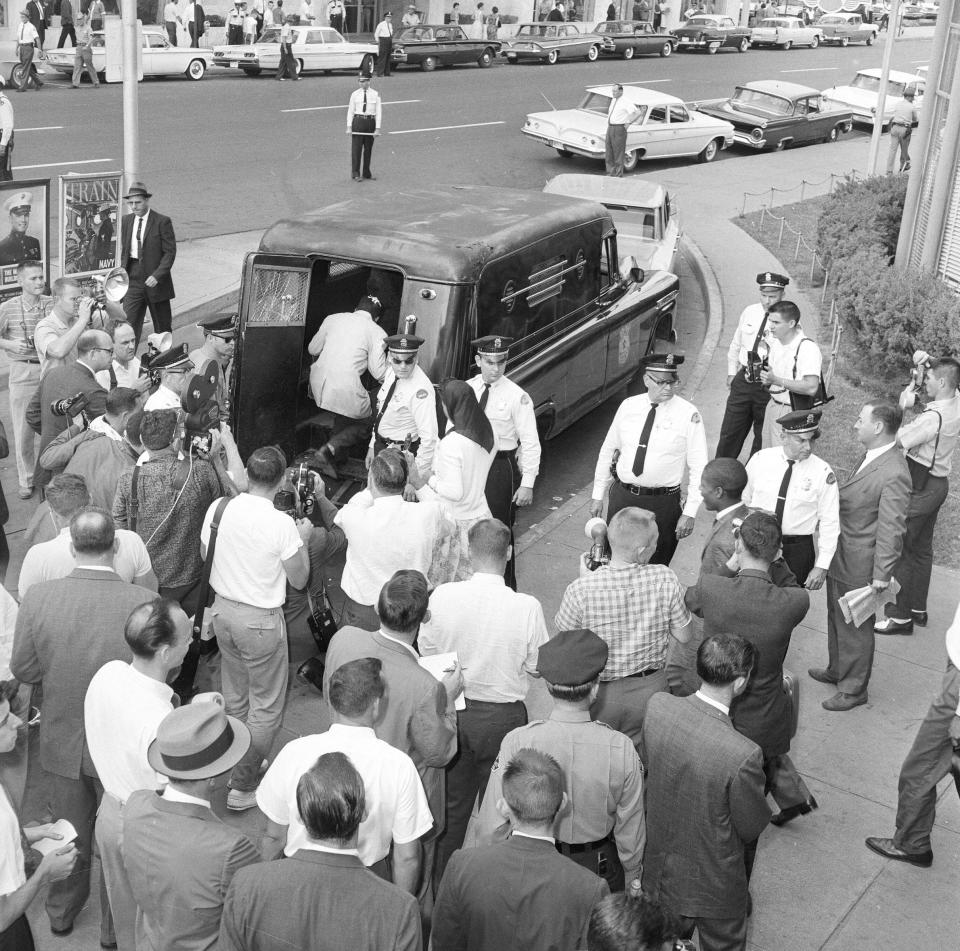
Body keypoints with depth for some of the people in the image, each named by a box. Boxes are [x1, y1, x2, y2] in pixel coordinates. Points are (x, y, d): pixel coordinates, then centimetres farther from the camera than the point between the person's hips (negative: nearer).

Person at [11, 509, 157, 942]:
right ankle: (115, 928, 39)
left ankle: (61, 914, 48)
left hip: (62, 742, 2)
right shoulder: (146, 603, -26)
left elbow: (23, 670, -9)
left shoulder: (38, 597, -20)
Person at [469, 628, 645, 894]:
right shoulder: (621, 749, -19)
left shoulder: (517, 743, -22)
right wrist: (631, 880, 12)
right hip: (601, 870, 1)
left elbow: (491, 825, -15)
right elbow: (631, 829, -6)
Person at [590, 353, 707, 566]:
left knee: (655, 566, 7)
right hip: (622, 496, 3)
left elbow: (698, 467, -8)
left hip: (662, 503, -3)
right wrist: (598, 495, 9)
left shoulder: (688, 414, -9)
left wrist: (690, 512, -12)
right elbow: (607, 450, 9)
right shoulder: (628, 406, 1)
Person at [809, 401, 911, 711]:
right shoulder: (870, 457, 2)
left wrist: (882, 576, -21)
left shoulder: (893, 475, -28)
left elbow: (891, 530, -25)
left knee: (856, 628, 10)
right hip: (840, 558, 9)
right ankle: (837, 671, 47)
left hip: (859, 566, -9)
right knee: (836, 619, 26)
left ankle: (853, 688, 29)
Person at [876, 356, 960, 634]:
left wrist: (902, 408, -16)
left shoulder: (933, 416, -28)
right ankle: (918, 608, 32)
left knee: (898, 550, 0)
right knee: (922, 549, 20)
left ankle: (900, 617, 7)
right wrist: (928, 364, 5)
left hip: (920, 489, -9)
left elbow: (898, 440, -23)